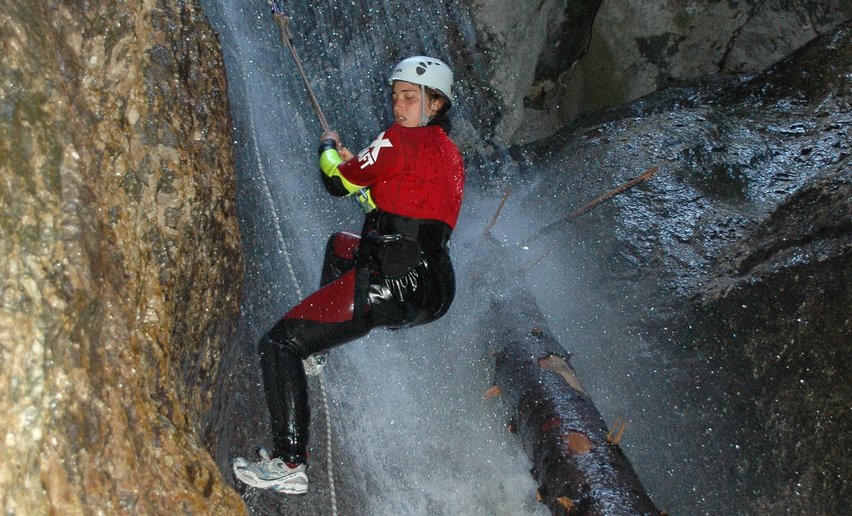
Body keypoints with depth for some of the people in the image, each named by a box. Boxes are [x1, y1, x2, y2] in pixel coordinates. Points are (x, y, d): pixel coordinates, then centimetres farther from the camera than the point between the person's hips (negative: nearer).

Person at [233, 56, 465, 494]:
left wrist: (328, 147, 21)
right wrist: (355, 163, 27)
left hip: (392, 285, -9)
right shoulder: (452, 155, 18)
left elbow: (337, 183, 0)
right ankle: (316, 350, 42)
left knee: (278, 345, -3)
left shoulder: (400, 139, -8)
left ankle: (289, 465, -6)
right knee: (342, 245, 37)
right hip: (437, 294, 10)